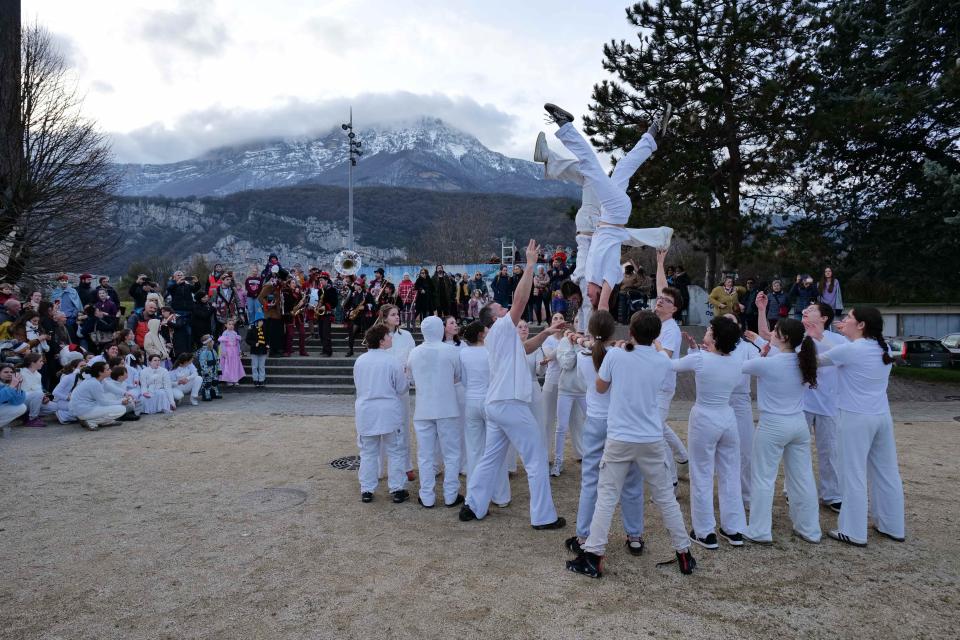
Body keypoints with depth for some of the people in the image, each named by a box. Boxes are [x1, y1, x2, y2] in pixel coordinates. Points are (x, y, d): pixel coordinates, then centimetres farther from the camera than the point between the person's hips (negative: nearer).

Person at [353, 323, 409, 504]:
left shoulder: (359, 361, -1)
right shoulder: (392, 361, -14)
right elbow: (402, 388, -7)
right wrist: (406, 378, 13)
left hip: (366, 412, 4)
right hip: (389, 412, -4)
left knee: (368, 452, 13)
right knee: (395, 452, 8)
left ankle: (366, 490, 16)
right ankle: (397, 489, 12)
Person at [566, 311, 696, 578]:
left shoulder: (615, 355, -10)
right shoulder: (663, 363, -2)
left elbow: (600, 388, 5)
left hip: (619, 439, -2)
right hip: (652, 440, 2)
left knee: (607, 497, 5)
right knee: (665, 497, 15)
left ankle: (592, 557, 5)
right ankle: (684, 554, 25)